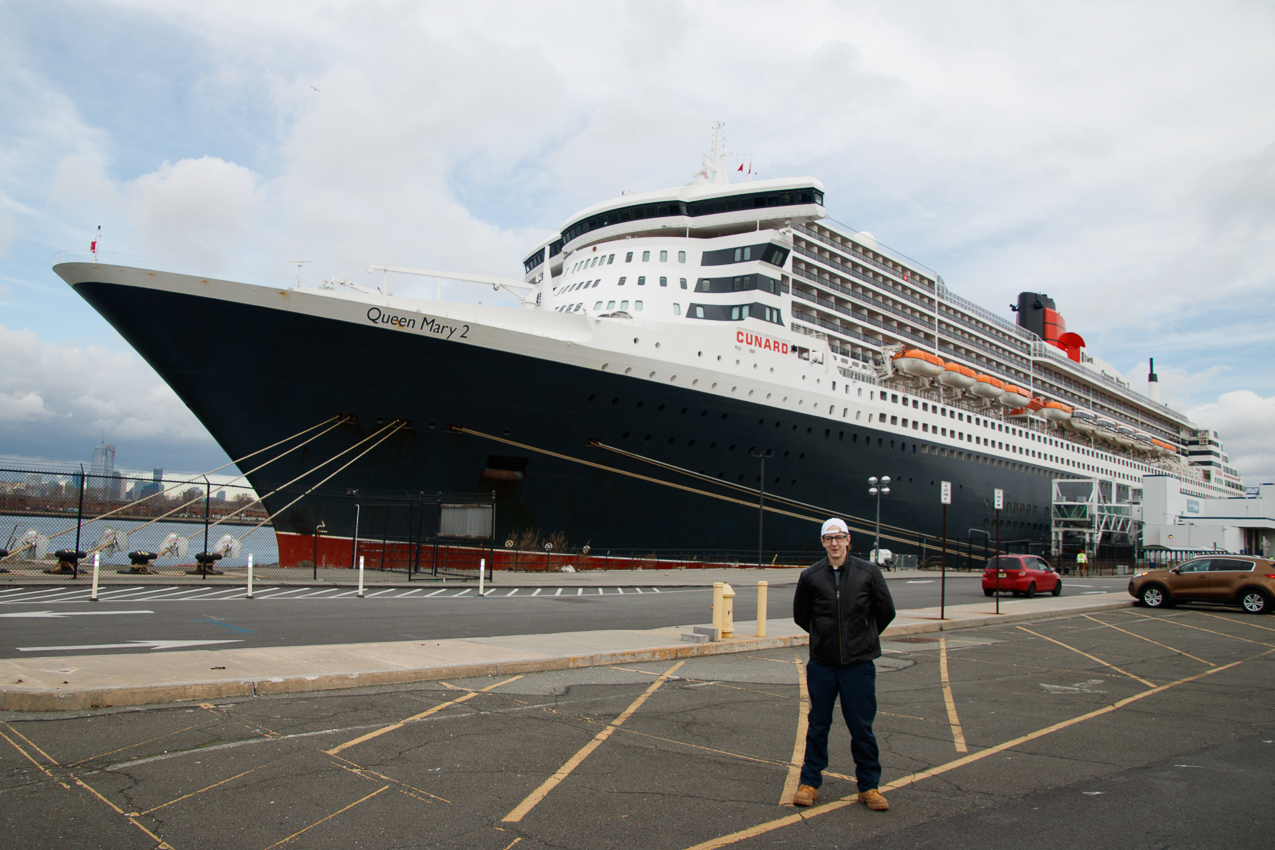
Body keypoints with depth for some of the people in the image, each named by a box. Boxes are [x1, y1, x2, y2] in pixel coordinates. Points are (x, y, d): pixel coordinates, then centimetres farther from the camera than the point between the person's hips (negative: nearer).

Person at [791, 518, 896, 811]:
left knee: (862, 727, 5)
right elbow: (800, 614, 13)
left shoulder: (868, 572, -4)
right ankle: (809, 782, 22)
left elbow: (886, 611, 9)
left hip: (859, 664, -1)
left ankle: (869, 785, 20)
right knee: (817, 726, 10)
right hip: (821, 664, 1)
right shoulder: (810, 576, -1)